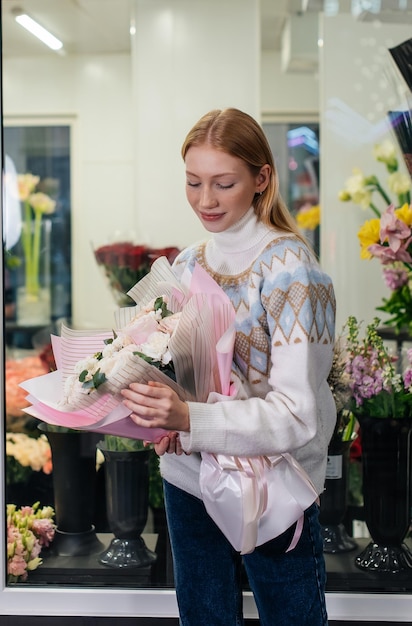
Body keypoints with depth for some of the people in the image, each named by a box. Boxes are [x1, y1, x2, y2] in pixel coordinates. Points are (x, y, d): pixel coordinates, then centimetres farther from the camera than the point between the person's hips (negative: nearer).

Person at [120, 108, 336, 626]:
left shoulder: (286, 265, -16)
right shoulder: (187, 264, 4)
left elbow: (297, 414, -22)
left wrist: (190, 420, -35)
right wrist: (159, 417, -9)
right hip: (188, 479, 6)